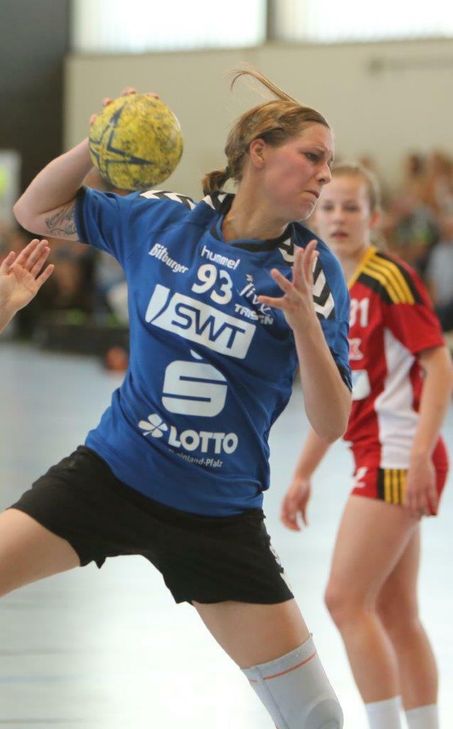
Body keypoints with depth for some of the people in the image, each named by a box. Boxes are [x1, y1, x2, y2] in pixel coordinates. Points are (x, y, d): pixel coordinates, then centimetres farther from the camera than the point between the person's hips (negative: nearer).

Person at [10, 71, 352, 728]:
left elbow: (332, 424, -10)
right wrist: (97, 145, -5)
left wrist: (305, 322, -26)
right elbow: (36, 211, 12)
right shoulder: (162, 219, 0)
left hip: (220, 516, -1)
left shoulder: (313, 271, -6)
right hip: (110, 471, 1)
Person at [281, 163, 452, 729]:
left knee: (345, 600, -11)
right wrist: (303, 475, 22)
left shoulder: (390, 279, -11)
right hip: (376, 458, 8)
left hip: (398, 458, -8)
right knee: (395, 614, 9)